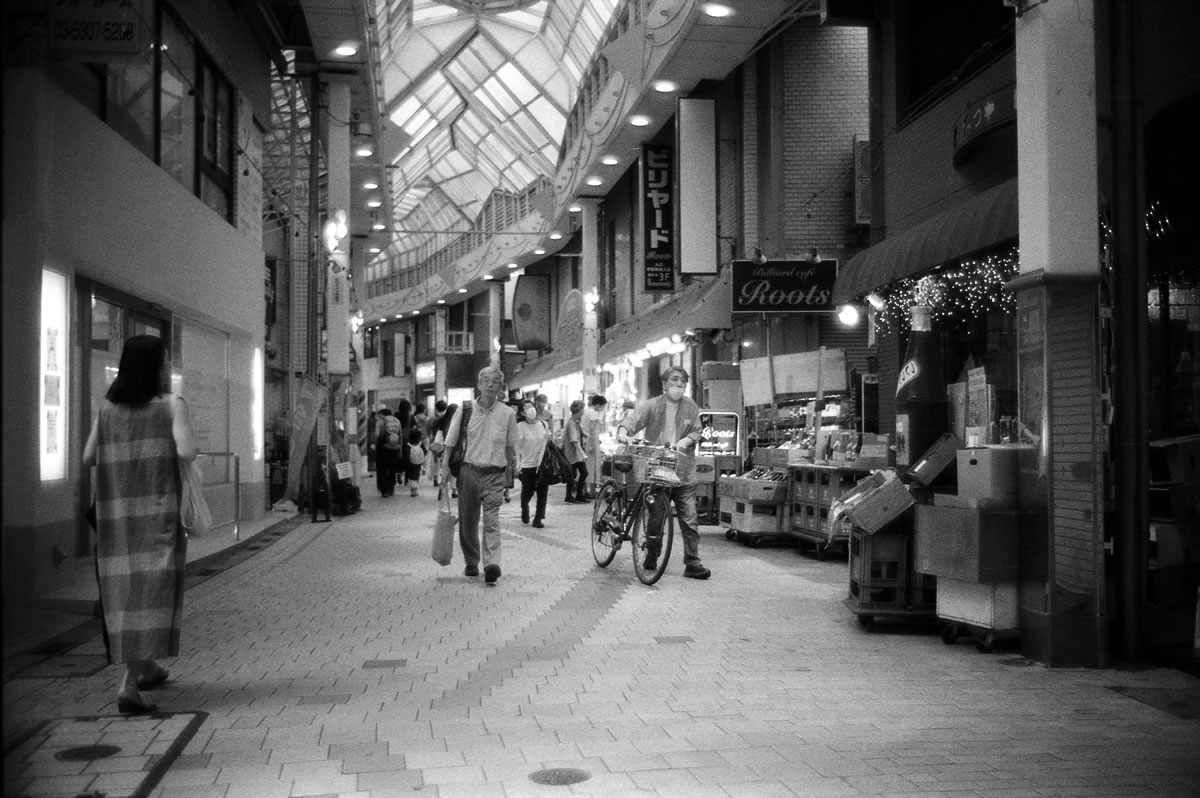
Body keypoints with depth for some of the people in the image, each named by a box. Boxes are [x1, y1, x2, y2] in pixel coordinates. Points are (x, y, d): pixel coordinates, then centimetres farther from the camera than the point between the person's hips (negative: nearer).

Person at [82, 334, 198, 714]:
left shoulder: (109, 408, 6)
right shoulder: (171, 405, -6)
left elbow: (88, 457, 5)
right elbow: (185, 452, -18)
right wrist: (194, 447, 4)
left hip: (116, 513, 5)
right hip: (157, 511, -5)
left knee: (126, 590, 16)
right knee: (150, 594, -5)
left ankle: (147, 667, 32)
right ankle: (129, 686, -16)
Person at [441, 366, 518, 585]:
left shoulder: (508, 414, 3)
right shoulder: (465, 410, 2)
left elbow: (510, 447, 13)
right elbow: (450, 443, 7)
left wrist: (511, 473, 13)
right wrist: (446, 467, -1)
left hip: (495, 474, -1)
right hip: (469, 471, 1)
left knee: (492, 520, -13)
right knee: (467, 521, 8)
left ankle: (492, 564, -22)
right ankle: (471, 563, 24)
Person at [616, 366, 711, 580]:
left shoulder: (690, 407, 8)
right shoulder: (650, 406, -1)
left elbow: (696, 432, 7)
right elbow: (632, 418, -14)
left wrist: (685, 441, -14)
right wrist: (623, 432, -35)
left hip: (684, 474, 2)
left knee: (689, 520, -3)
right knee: (656, 518, 7)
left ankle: (692, 564, 0)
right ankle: (651, 558, 25)